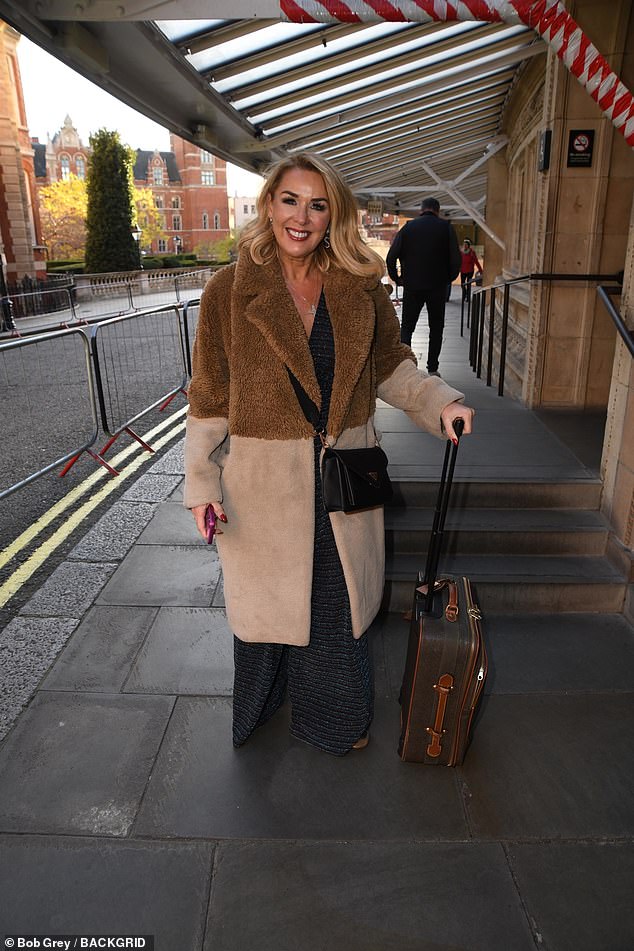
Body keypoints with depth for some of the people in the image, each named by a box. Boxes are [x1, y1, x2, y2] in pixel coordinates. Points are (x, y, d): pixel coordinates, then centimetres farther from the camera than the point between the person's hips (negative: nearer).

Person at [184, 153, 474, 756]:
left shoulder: (360, 289, -2)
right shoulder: (229, 291, -9)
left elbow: (392, 368, 7)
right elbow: (209, 399, -6)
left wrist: (441, 402, -10)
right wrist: (202, 483, -11)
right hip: (264, 480, -2)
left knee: (338, 601, 17)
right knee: (269, 598, 18)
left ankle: (334, 716, 47)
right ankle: (264, 708, 50)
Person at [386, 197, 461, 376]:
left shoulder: (408, 227, 3)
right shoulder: (446, 227, 0)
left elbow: (391, 257, -3)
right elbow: (456, 258, -6)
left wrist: (397, 278, 8)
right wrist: (448, 279, 9)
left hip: (412, 287, 1)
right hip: (438, 287, -1)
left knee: (407, 326, 10)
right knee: (436, 327, 12)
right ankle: (432, 369, 10)